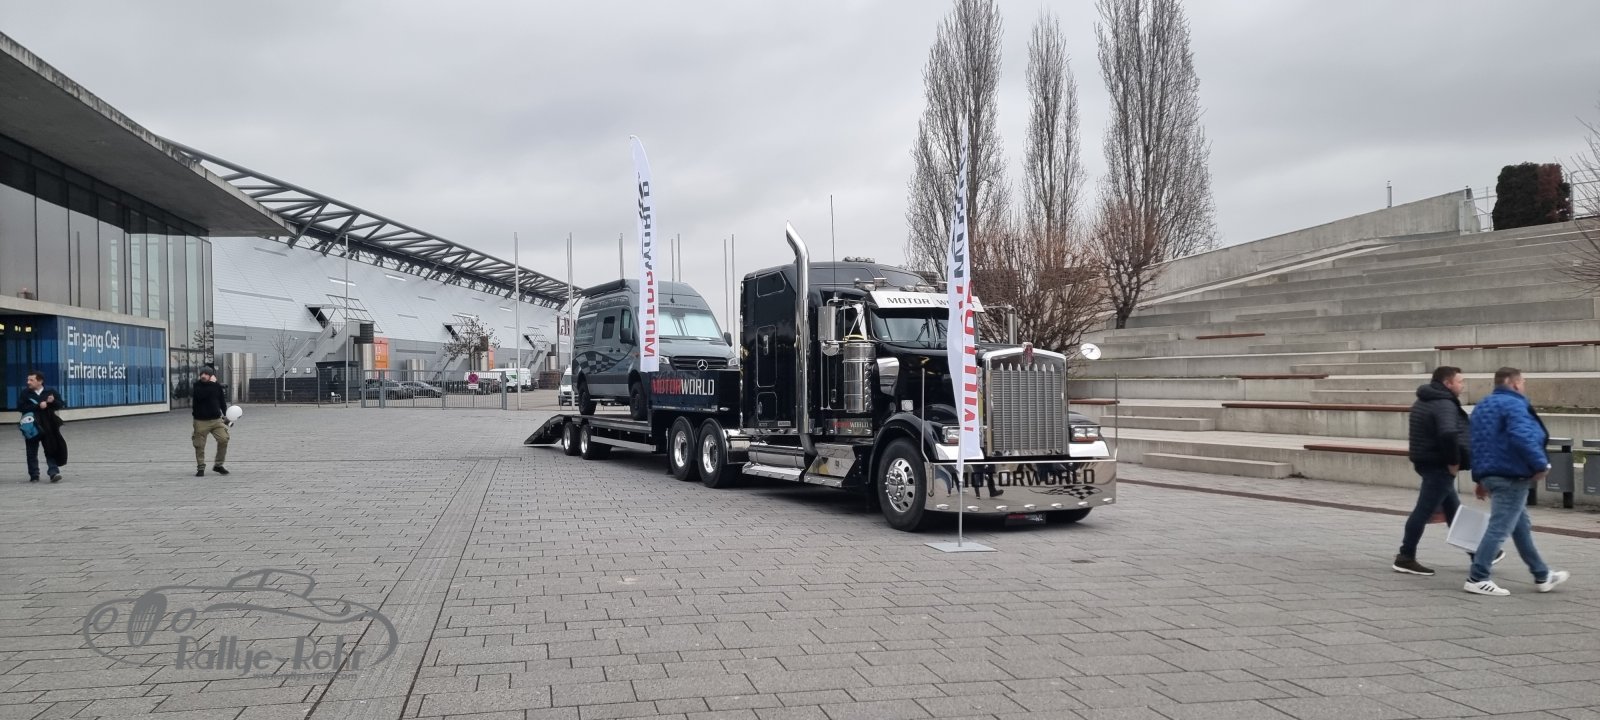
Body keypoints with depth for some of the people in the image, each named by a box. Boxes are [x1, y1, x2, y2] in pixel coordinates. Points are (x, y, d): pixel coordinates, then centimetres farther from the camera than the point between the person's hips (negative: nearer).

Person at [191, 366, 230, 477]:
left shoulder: (217, 386, 6)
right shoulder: (197, 385, -3)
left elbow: (222, 401, 16)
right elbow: (200, 395, -24)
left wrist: (226, 414, 6)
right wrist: (211, 383, -19)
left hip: (216, 419, 2)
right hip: (201, 421, -2)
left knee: (224, 439, -9)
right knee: (199, 445, 1)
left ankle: (218, 465, 6)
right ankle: (200, 468, 15)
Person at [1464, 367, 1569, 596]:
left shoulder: (1483, 406, 18)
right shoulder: (1513, 404, -13)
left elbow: (1477, 445, 21)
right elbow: (1523, 438, -28)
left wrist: (1481, 478, 23)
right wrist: (1540, 465, -19)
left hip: (1490, 474, 11)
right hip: (1511, 476, -11)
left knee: (1522, 526, 20)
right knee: (1499, 528, -8)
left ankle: (1542, 576, 30)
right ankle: (1477, 578, -8)